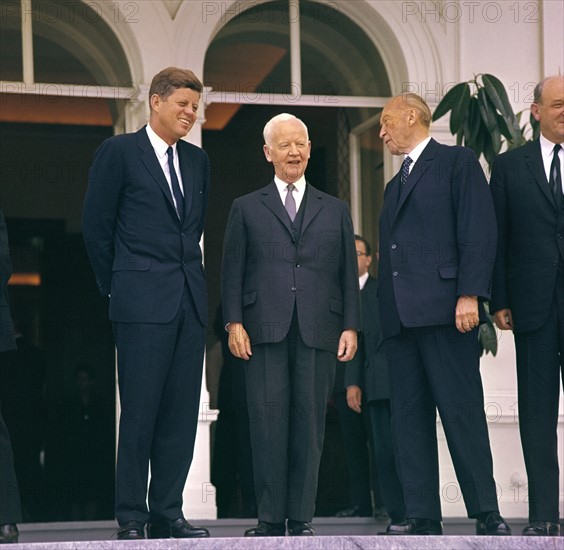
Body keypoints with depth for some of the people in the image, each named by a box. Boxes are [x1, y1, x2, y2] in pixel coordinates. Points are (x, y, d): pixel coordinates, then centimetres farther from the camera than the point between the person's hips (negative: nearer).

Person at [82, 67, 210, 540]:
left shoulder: (198, 160, 16)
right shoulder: (119, 151, 0)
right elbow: (96, 225, 1)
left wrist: (188, 273, 15)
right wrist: (116, 285, 3)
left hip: (190, 302, 5)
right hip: (143, 303, -5)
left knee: (182, 412, 4)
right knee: (139, 412, -6)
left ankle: (168, 514, 10)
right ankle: (131, 519, 0)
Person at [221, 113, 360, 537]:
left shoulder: (336, 210, 19)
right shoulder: (246, 208, 15)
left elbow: (348, 274, 14)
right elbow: (232, 272, 9)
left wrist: (350, 326, 4)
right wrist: (234, 322, -2)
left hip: (318, 332, 1)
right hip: (265, 330, -1)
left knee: (309, 425, -1)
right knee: (268, 423, -5)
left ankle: (302, 519, 3)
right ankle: (271, 518, -2)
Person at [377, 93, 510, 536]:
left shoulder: (457, 162, 3)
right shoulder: (396, 185, 26)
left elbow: (479, 229, -7)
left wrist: (470, 294, -17)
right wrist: (386, 314, 13)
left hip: (444, 310, -8)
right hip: (401, 316, 8)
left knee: (462, 412, -10)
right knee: (408, 417, 3)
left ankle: (487, 513, -6)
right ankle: (422, 516, 4)